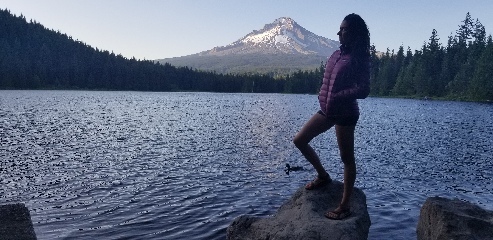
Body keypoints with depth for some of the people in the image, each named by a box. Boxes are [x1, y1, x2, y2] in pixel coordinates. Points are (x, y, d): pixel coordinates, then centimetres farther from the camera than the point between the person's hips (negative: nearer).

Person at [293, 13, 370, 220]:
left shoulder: (359, 59, -10)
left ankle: (344, 206, 10)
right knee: (299, 140, 8)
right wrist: (322, 94, 8)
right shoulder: (337, 54, 11)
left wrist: (337, 97, -22)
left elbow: (363, 90, -18)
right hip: (327, 110, 8)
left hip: (345, 113, -8)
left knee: (346, 158, 1)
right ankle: (323, 175, 26)